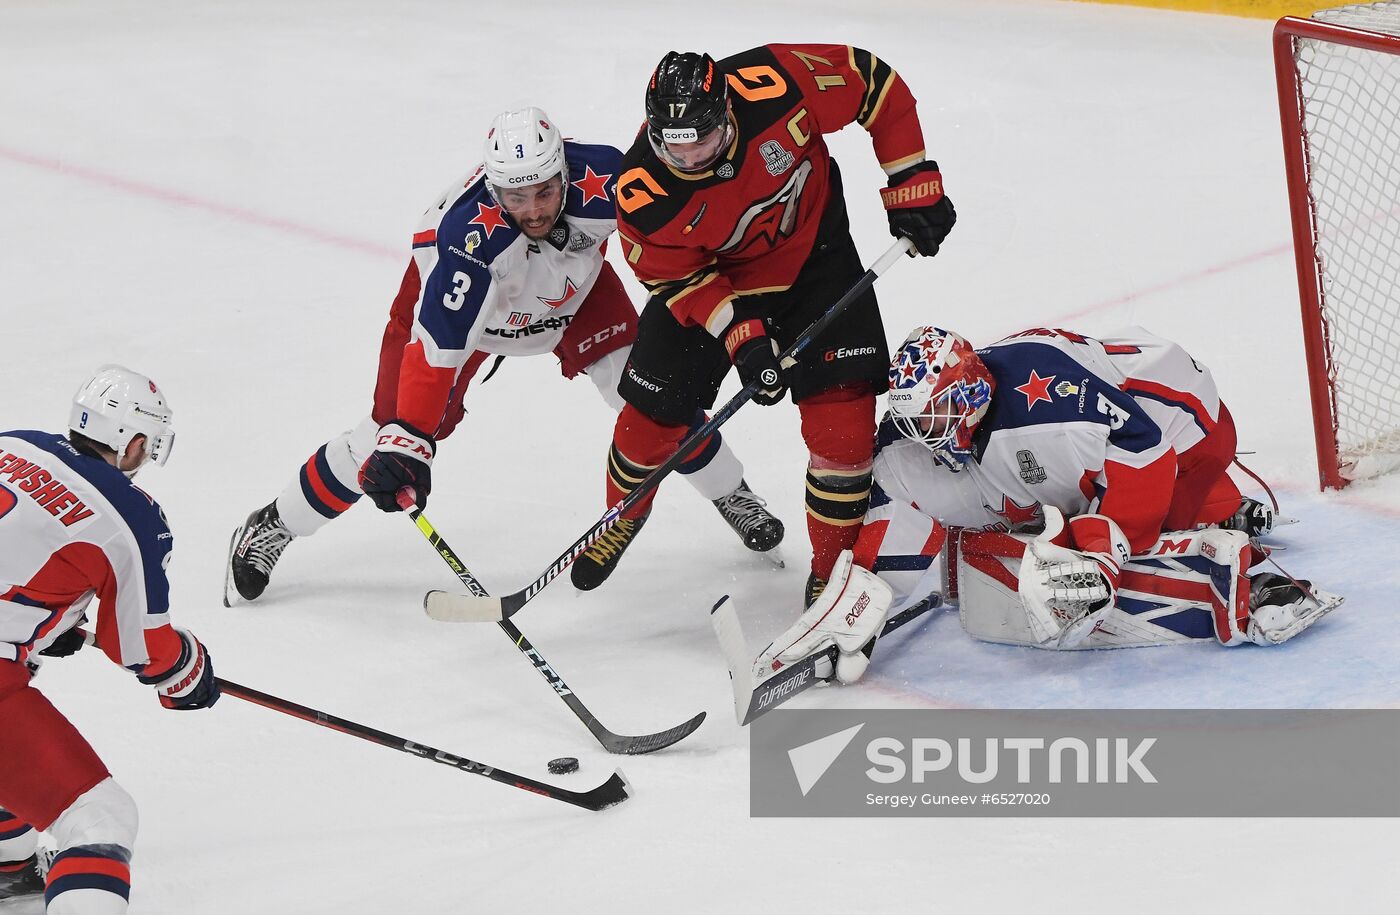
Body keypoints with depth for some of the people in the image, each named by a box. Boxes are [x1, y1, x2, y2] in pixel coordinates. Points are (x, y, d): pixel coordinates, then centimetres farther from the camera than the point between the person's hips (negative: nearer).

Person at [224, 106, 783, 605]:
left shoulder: (602, 179, -36)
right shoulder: (468, 237, -44)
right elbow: (435, 345, -43)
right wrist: (406, 443, -48)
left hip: (573, 284, 3)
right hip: (452, 296, -3)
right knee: (390, 435, -6)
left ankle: (730, 494, 20)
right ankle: (272, 527, 13)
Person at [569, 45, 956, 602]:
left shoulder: (774, 84, -34)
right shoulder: (642, 193, -29)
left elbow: (875, 81, -18)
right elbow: (678, 277, -15)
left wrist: (912, 184, -16)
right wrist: (740, 336, -28)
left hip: (814, 254, 0)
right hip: (708, 275, 0)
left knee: (843, 415, -13)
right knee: (653, 412, 3)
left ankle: (836, 558, 5)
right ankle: (624, 515, 37)